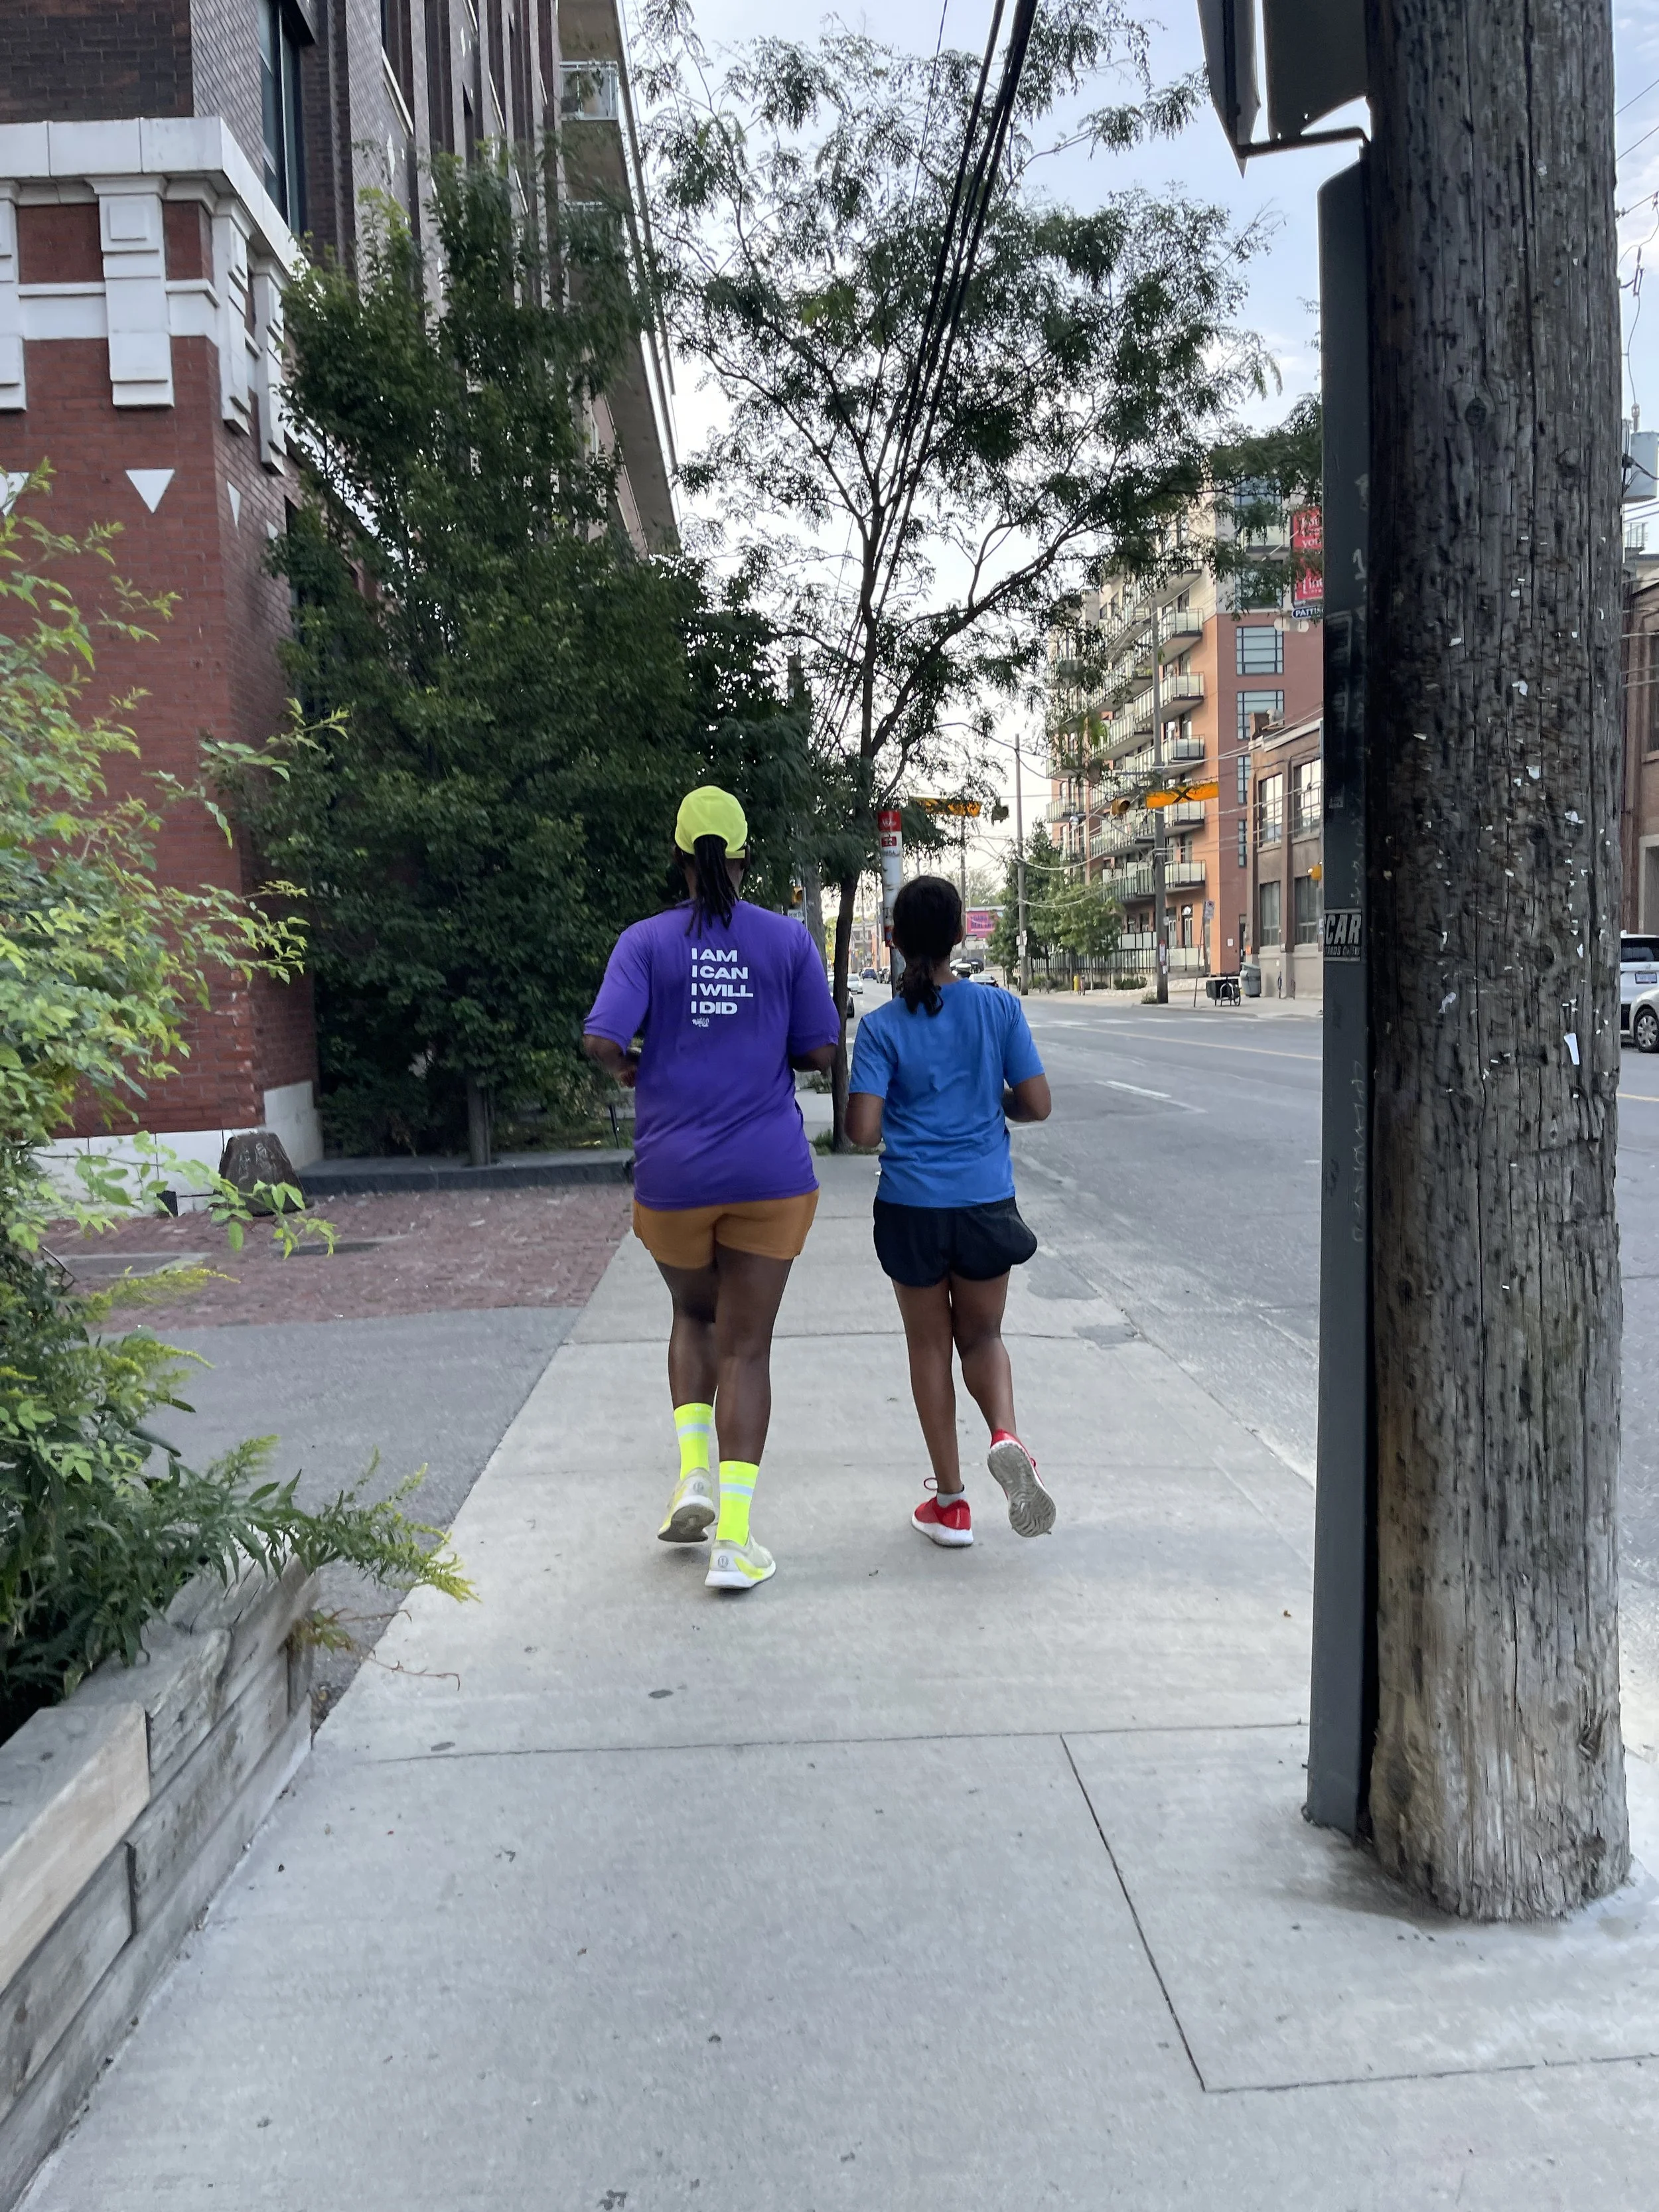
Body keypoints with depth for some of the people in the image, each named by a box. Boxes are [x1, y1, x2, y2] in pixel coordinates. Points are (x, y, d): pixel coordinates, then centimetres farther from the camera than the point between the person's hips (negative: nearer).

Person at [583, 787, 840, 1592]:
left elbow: (601, 1041, -14)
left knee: (693, 1316, 26)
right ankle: (734, 1538, 3)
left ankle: (693, 1473, 12)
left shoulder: (647, 942, -3)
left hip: (674, 1172, 1)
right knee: (746, 1347, 5)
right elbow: (819, 1051, -2)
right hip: (769, 1172, 0)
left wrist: (629, 1067, 7)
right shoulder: (789, 940, -1)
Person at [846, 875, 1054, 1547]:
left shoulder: (882, 1027, -9)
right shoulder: (999, 1008, -4)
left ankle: (951, 1502, 20)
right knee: (982, 1336, 19)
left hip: (911, 1207, -1)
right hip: (986, 1204, 1)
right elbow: (1036, 1105, -3)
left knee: (930, 1346, 14)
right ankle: (1005, 1435, -10)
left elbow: (863, 1130, -14)